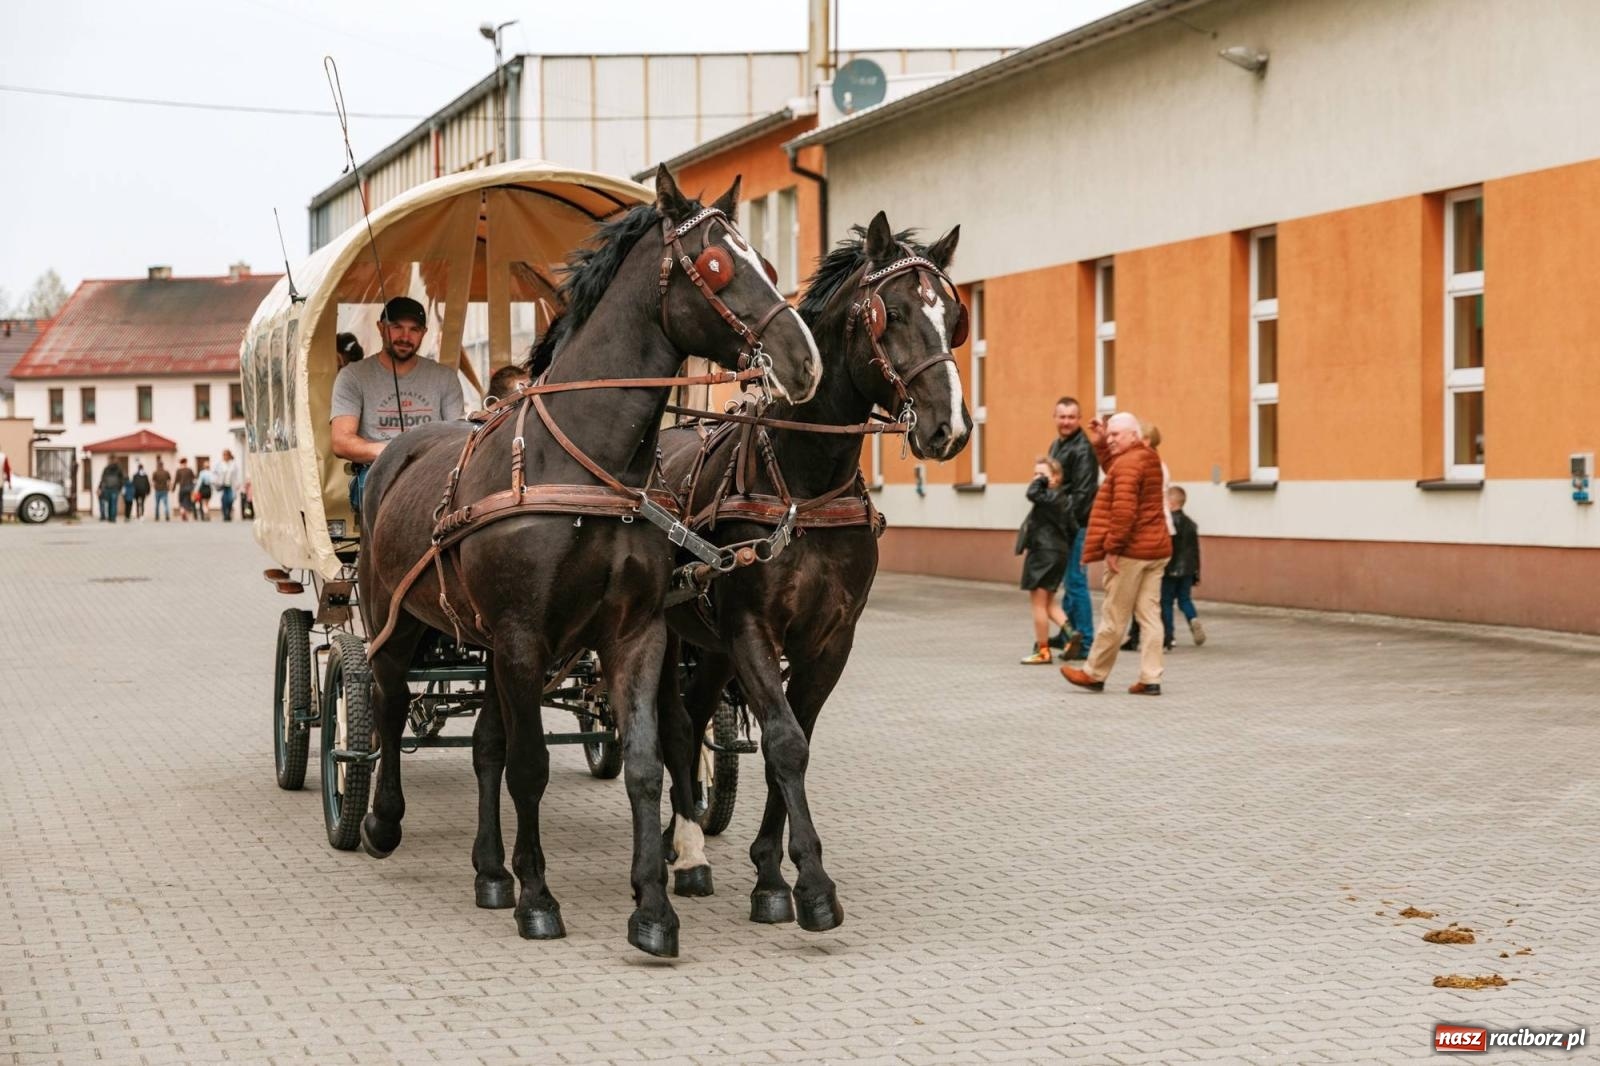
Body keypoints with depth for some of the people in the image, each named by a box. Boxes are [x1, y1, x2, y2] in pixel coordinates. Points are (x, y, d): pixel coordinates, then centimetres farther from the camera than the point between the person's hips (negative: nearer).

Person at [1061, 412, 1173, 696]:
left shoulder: (1128, 463, -14)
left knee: (1113, 617, 1)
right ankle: (1150, 679, 2)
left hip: (1131, 552, -9)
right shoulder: (1147, 458, 14)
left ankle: (1095, 675, 11)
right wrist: (1100, 445, 21)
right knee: (1150, 615, 5)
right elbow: (1116, 474, 29)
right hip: (1156, 548, 9)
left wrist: (1113, 547, -19)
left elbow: (1123, 509, -23)